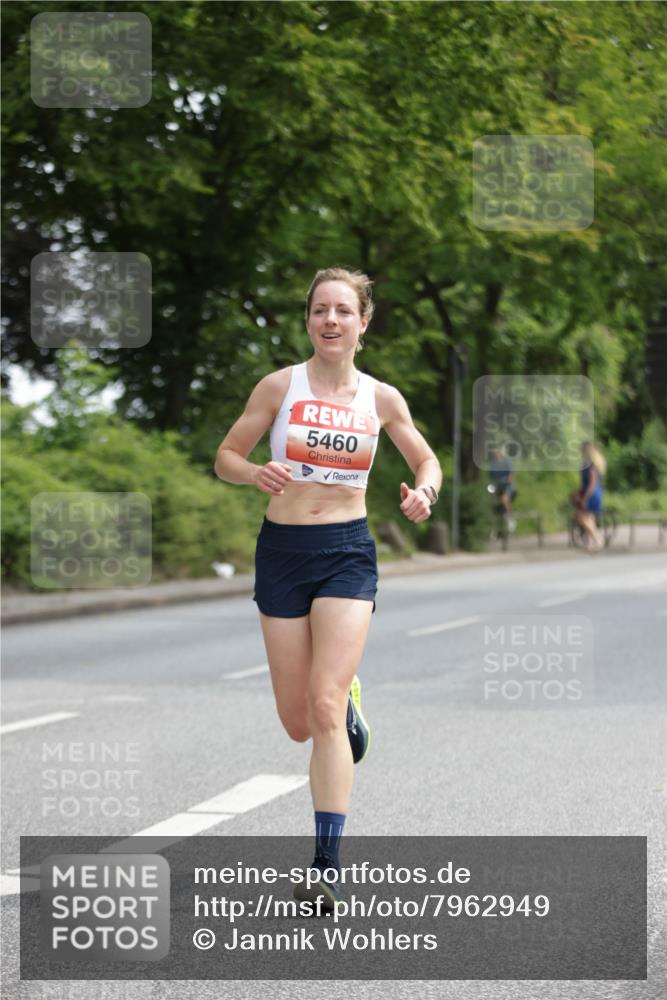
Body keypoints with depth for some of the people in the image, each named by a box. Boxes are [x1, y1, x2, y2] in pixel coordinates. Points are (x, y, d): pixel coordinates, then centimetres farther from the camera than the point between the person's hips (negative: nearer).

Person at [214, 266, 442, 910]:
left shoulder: (381, 398, 2)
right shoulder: (280, 386, -2)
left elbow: (426, 459, 15)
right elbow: (226, 458, 3)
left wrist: (424, 491, -8)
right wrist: (257, 473, -19)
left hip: (348, 551, -1)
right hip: (282, 549, 1)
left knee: (325, 707, -15)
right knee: (298, 724, 5)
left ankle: (328, 867, -12)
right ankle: (348, 700, 43)